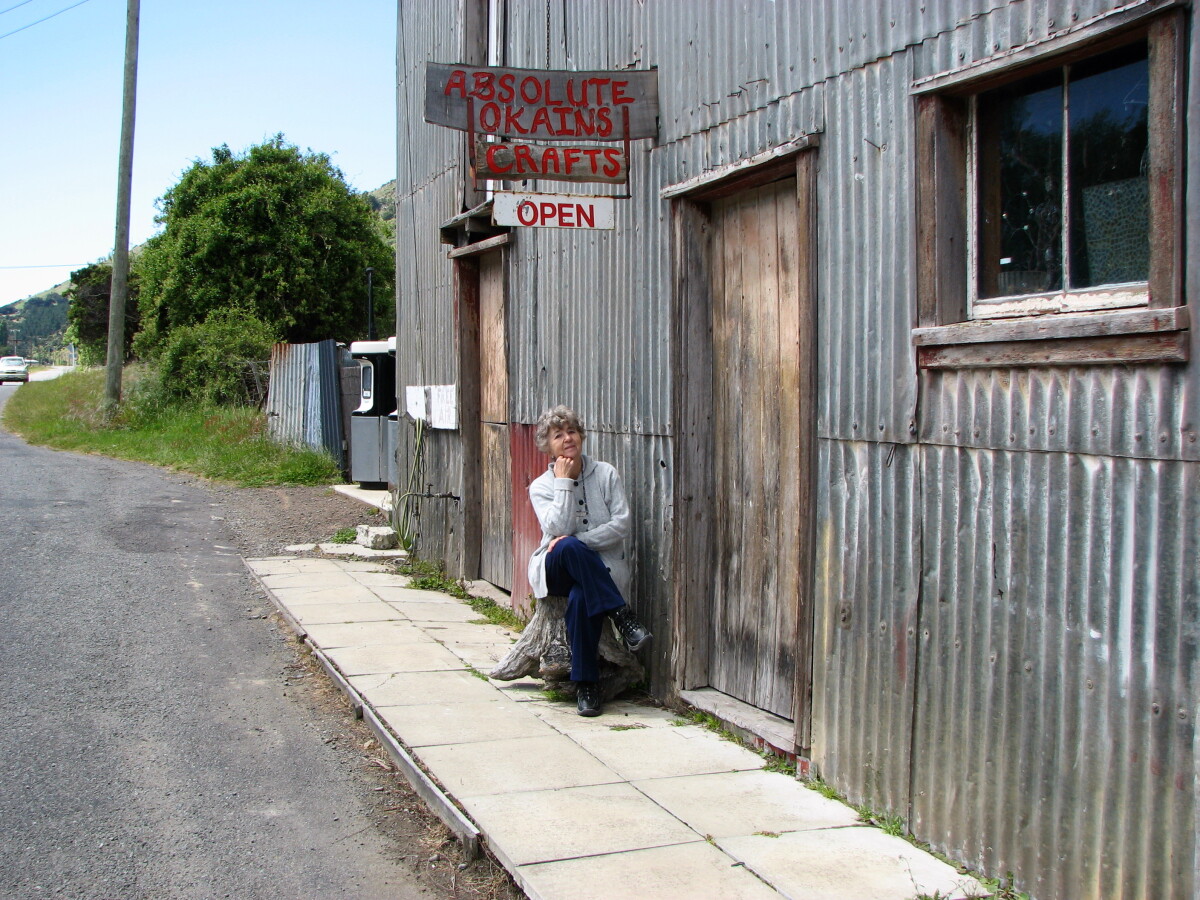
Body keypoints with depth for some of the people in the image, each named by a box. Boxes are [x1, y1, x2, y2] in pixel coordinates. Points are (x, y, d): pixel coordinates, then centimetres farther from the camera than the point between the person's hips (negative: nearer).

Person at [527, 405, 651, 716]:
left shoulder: (605, 474, 6)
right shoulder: (541, 486, 6)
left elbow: (622, 524, -4)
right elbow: (558, 529, -11)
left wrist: (579, 539, -14)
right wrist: (564, 482, -11)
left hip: (602, 569, 0)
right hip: (558, 570, 1)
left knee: (580, 599, -36)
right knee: (569, 548, -37)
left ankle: (586, 685, -24)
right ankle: (622, 617, -33)